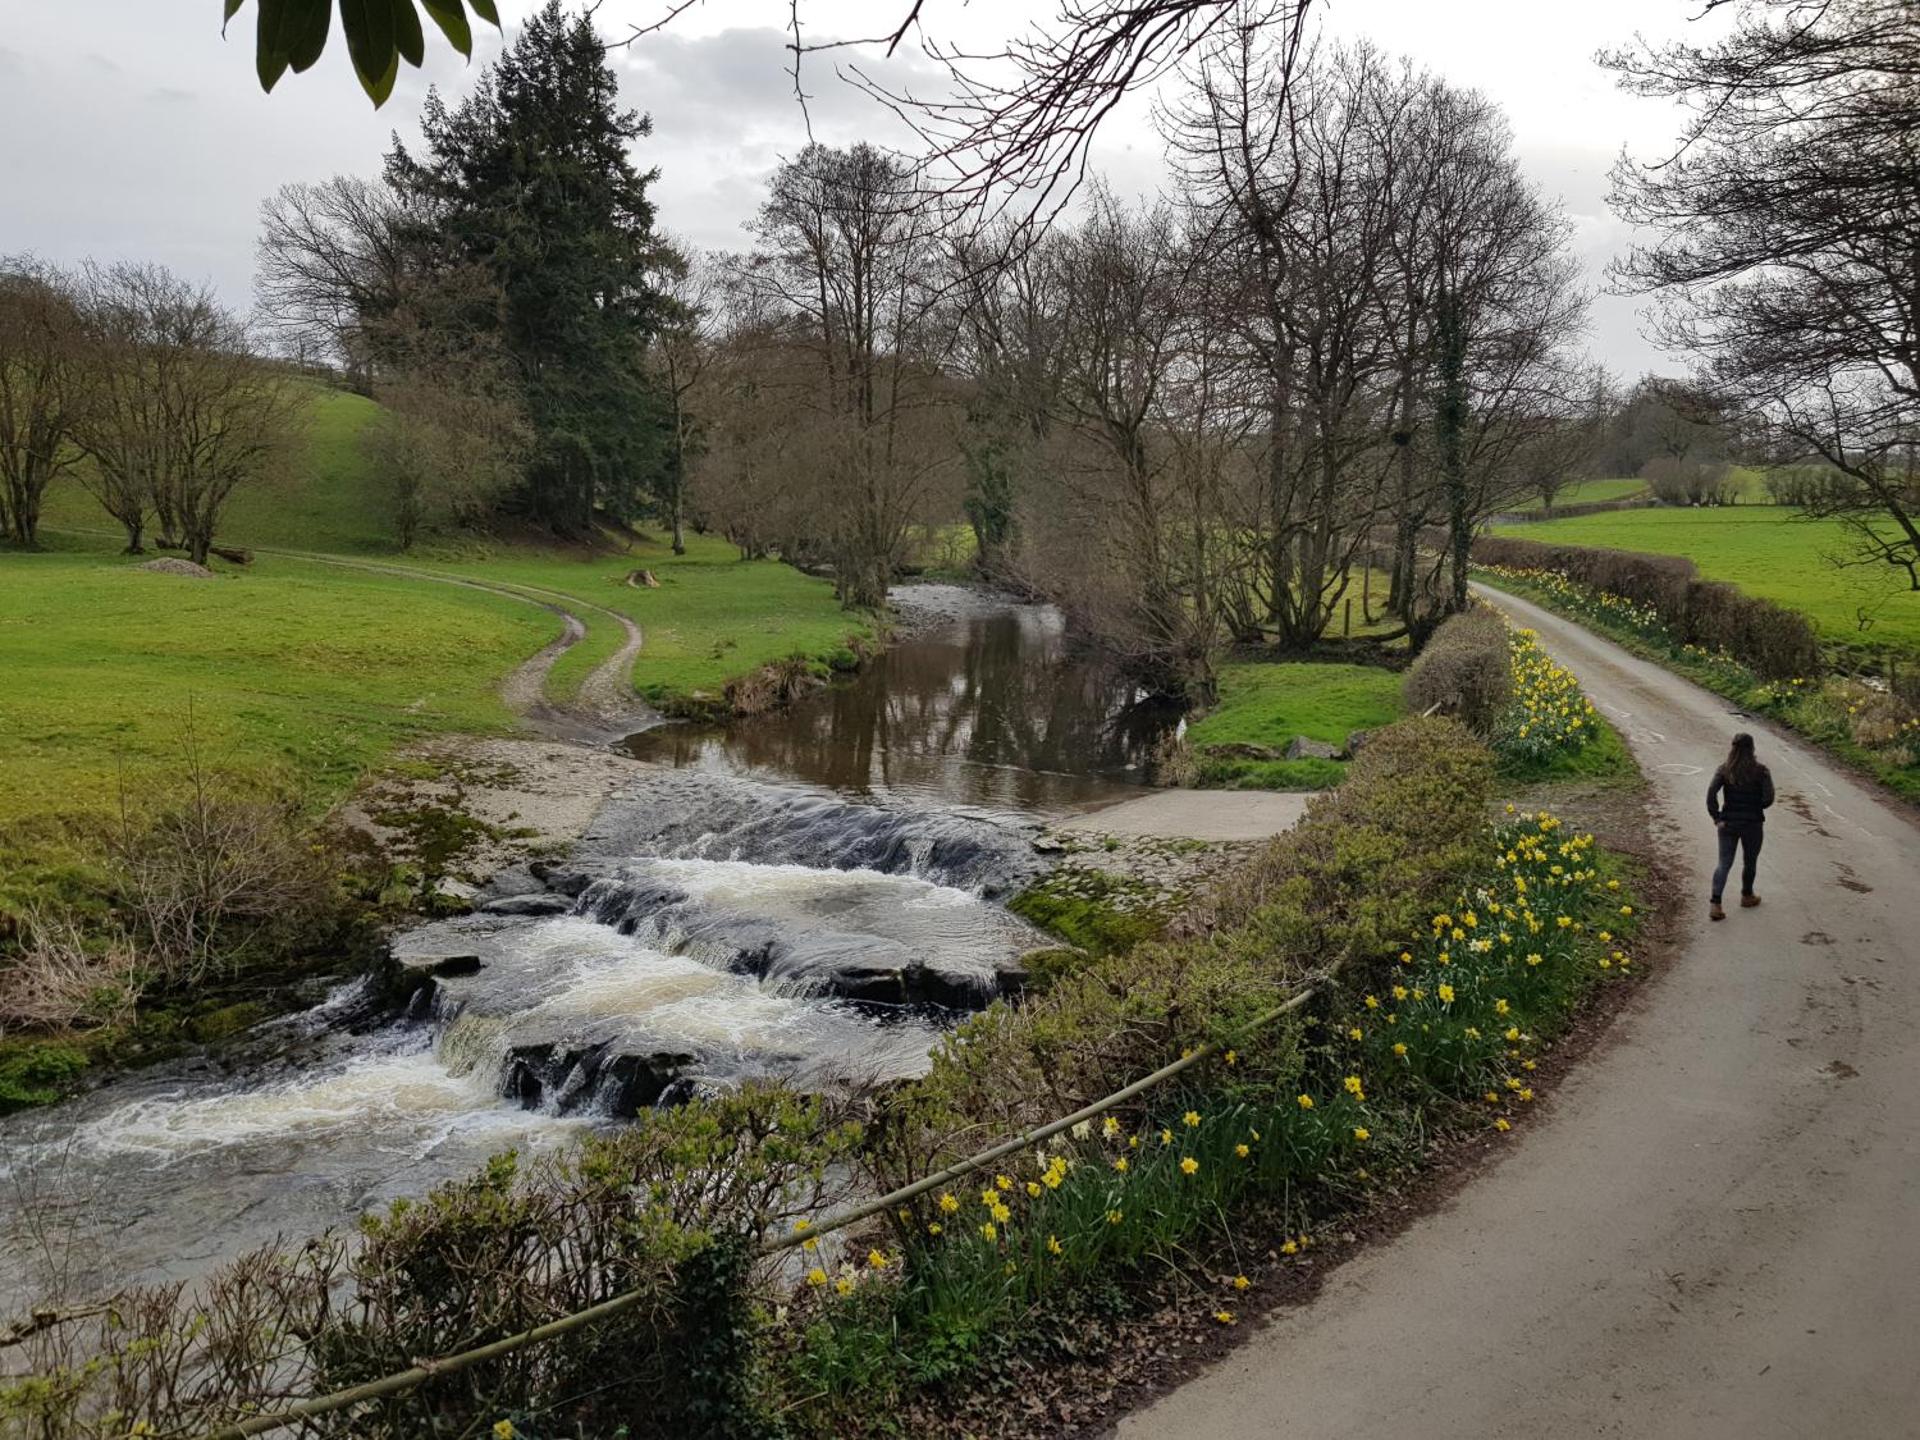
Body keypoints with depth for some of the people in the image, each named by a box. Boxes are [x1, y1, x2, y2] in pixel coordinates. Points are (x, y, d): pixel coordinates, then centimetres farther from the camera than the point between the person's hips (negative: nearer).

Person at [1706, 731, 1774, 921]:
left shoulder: (1724, 770, -5)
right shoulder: (1761, 771, -10)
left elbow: (1711, 793, -15)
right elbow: (1768, 798, -15)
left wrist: (1716, 818, -9)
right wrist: (1755, 805, 6)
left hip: (1728, 824, 2)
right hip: (1753, 825, -2)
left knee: (1724, 863, 6)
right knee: (1750, 862, 20)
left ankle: (1715, 904, -6)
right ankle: (1746, 896, 38)